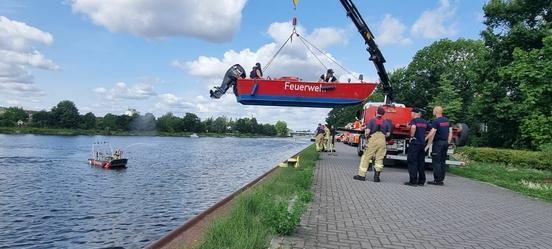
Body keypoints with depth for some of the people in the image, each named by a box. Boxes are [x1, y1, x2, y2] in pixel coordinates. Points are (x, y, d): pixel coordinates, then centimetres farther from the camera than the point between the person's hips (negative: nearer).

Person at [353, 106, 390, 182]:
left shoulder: (372, 121, -1)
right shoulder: (386, 123, 9)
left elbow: (367, 131, -10)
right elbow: (388, 134, 9)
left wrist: (366, 136, 9)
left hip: (373, 139, -3)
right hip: (382, 141, 3)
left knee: (366, 157, 5)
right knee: (379, 158, 9)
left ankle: (362, 175, 7)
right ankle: (377, 176, 5)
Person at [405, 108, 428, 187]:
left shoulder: (414, 120, -9)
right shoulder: (425, 122, 12)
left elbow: (413, 127, -30)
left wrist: (412, 136, -18)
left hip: (415, 143, -7)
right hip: (423, 144, 7)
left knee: (412, 162, -1)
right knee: (421, 162, 12)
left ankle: (413, 181, -2)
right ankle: (421, 181, 16)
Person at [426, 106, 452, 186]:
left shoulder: (435, 121, -12)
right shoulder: (447, 120, 12)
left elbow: (432, 133, -19)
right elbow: (450, 132, 13)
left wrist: (428, 143, -14)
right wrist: (448, 142, 16)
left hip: (438, 142, -8)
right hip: (445, 142, 8)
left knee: (436, 162, -4)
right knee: (442, 162, 12)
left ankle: (437, 180, -4)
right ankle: (441, 180, 15)